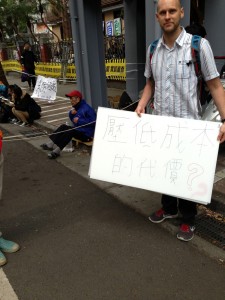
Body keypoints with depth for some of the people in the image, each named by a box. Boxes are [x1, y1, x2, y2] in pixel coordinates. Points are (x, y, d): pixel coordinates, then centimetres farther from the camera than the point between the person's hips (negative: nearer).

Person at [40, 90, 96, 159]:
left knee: (70, 131, -29)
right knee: (63, 127, -5)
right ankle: (51, 144, -14)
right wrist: (71, 114, 0)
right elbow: (72, 119, 23)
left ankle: (57, 150, -30)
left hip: (86, 134, -9)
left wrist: (79, 120, -20)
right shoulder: (76, 107, 12)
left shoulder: (87, 108, -16)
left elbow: (93, 122, -23)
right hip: (78, 129, 9)